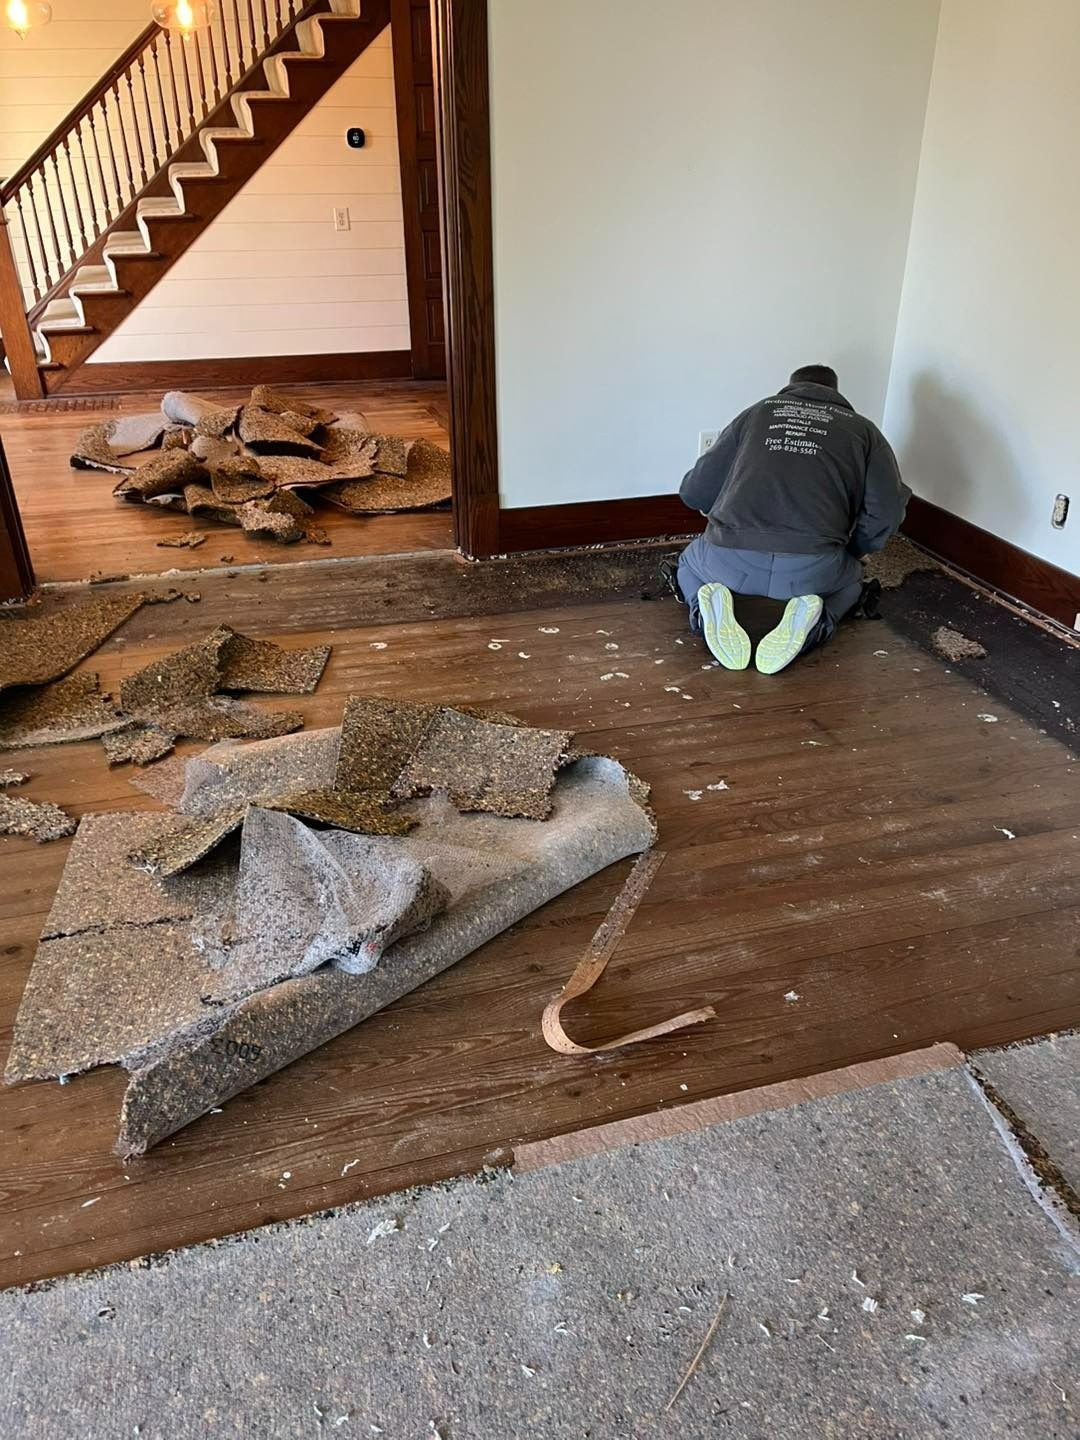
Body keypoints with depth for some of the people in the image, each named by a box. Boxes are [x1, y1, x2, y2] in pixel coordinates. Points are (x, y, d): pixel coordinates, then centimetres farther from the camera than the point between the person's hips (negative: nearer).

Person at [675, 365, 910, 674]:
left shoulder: (756, 412, 22)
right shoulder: (863, 429, 19)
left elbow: (694, 492, 22)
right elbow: (885, 513, 6)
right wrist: (845, 552, 26)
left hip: (730, 559, 0)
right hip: (811, 569, 0)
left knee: (690, 564, 35)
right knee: (851, 578, 35)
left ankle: (706, 610, 0)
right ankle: (811, 624, 1)